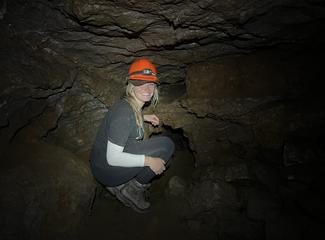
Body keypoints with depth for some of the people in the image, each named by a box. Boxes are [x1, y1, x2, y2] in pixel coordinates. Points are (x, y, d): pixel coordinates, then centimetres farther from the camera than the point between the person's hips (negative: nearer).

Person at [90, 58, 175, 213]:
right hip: (107, 170, -9)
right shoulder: (124, 111, -27)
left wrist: (144, 117, 14)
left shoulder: (135, 106, 1)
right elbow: (112, 158, -27)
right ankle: (132, 190, -4)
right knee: (166, 145, -19)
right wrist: (148, 160, -24)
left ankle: (120, 185, 10)